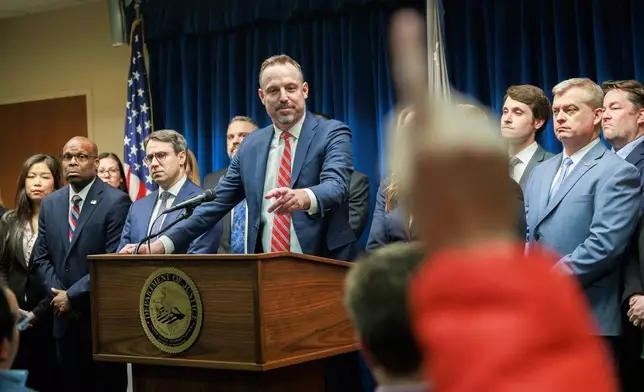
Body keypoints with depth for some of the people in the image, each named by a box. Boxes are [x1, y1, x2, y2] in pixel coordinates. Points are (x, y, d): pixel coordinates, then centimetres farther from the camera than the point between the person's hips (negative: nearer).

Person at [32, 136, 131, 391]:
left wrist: (72, 295, -14)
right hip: (65, 318, 5)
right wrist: (57, 294, -4)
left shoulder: (116, 201, -9)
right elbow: (41, 257, 12)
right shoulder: (50, 204, 11)